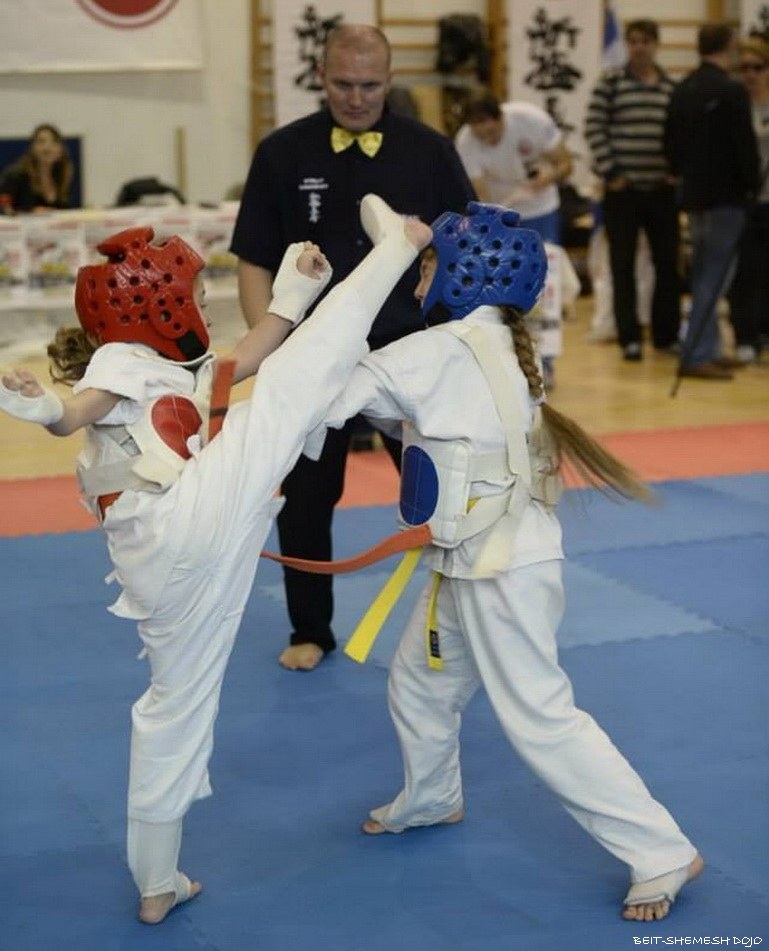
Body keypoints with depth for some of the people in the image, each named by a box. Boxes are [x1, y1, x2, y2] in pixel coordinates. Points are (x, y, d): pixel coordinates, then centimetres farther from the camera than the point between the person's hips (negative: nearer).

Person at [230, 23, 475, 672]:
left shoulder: (428, 151, -1)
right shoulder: (283, 153, -2)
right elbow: (255, 262, 0)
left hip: (407, 349, 0)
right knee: (306, 498, 8)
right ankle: (311, 632, 27)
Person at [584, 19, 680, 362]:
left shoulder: (672, 87, 8)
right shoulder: (610, 83, 0)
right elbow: (594, 128, -4)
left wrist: (677, 169, -1)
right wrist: (609, 172, -9)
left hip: (662, 189, 2)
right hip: (622, 189, -2)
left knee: (668, 262, 4)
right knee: (623, 264, 1)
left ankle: (666, 334, 15)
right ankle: (630, 338, 7)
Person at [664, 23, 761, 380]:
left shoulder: (682, 90, 9)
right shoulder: (731, 91, -15)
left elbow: (671, 144, 14)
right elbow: (745, 146, -15)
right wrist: (752, 183, -2)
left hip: (693, 194, 8)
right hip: (725, 196, -8)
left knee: (704, 275, 15)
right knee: (715, 275, -6)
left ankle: (707, 349, 21)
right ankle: (696, 355, -8)